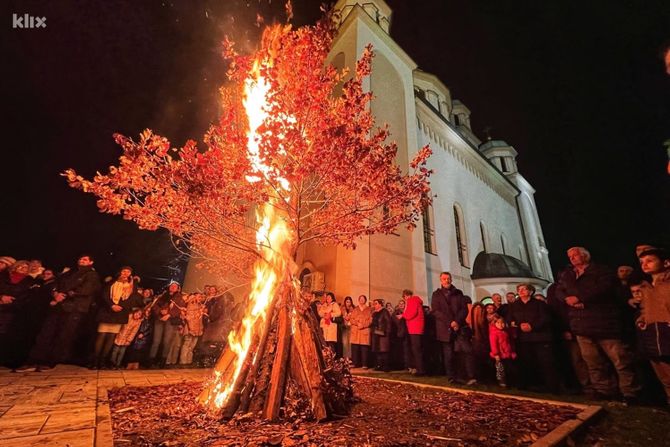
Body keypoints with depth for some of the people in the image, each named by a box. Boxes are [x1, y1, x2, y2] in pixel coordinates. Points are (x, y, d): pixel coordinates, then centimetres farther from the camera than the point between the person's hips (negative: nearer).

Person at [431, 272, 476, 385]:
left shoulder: (458, 293, 12)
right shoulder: (436, 294, 6)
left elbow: (464, 309, 4)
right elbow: (436, 311, -4)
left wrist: (457, 322, -12)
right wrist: (450, 322, -13)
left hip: (460, 326, 1)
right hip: (445, 328, -1)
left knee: (467, 351, -11)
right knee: (448, 355, 3)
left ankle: (471, 377, -5)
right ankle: (451, 378, 13)